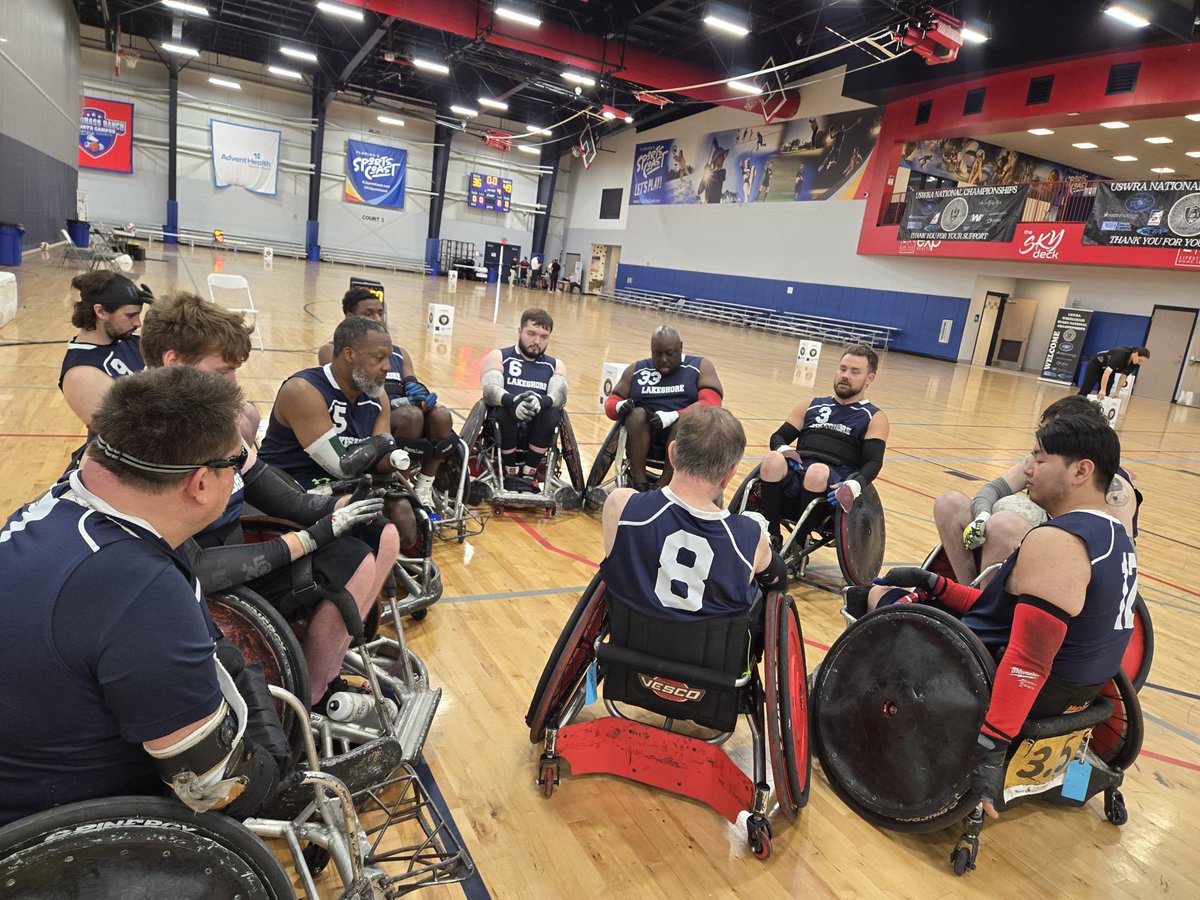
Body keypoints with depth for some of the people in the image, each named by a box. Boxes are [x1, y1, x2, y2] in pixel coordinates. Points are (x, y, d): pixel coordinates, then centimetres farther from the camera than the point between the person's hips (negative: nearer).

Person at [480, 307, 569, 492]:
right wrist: (511, 401, -35)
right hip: (504, 427, -1)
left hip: (538, 429, 2)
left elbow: (560, 395, -7)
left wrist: (541, 401, -32)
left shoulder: (556, 365, 15)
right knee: (505, 411, -32)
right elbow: (490, 389, -12)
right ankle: (511, 474, -13)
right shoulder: (498, 357, 9)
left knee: (552, 413, -28)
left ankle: (528, 475, -15)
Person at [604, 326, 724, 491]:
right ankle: (639, 485, -27)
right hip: (644, 439, 2)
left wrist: (673, 416, -25)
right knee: (637, 414, -29)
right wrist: (620, 406, -13)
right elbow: (611, 402, 13)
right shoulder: (636, 370, 14)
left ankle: (662, 487, -28)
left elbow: (711, 404, -9)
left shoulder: (701, 367, 6)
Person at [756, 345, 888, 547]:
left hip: (833, 488, -2)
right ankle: (771, 538, -21)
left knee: (817, 471, -38)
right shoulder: (811, 406, 26)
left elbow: (873, 462, 1)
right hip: (794, 477, 3)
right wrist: (784, 449, -6)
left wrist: (854, 484, -22)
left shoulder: (874, 418, 15)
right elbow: (778, 437, 20)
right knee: (773, 459, -32)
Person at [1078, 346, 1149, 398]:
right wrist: (1102, 390, -50)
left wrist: (1116, 393, -14)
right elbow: (1107, 372, -44)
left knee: (1104, 396, -3)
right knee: (1085, 391, -7)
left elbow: (1123, 377, -7)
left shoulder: (1135, 364, -15)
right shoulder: (1121, 354, -37)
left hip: (1110, 370, 7)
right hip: (1096, 365, -7)